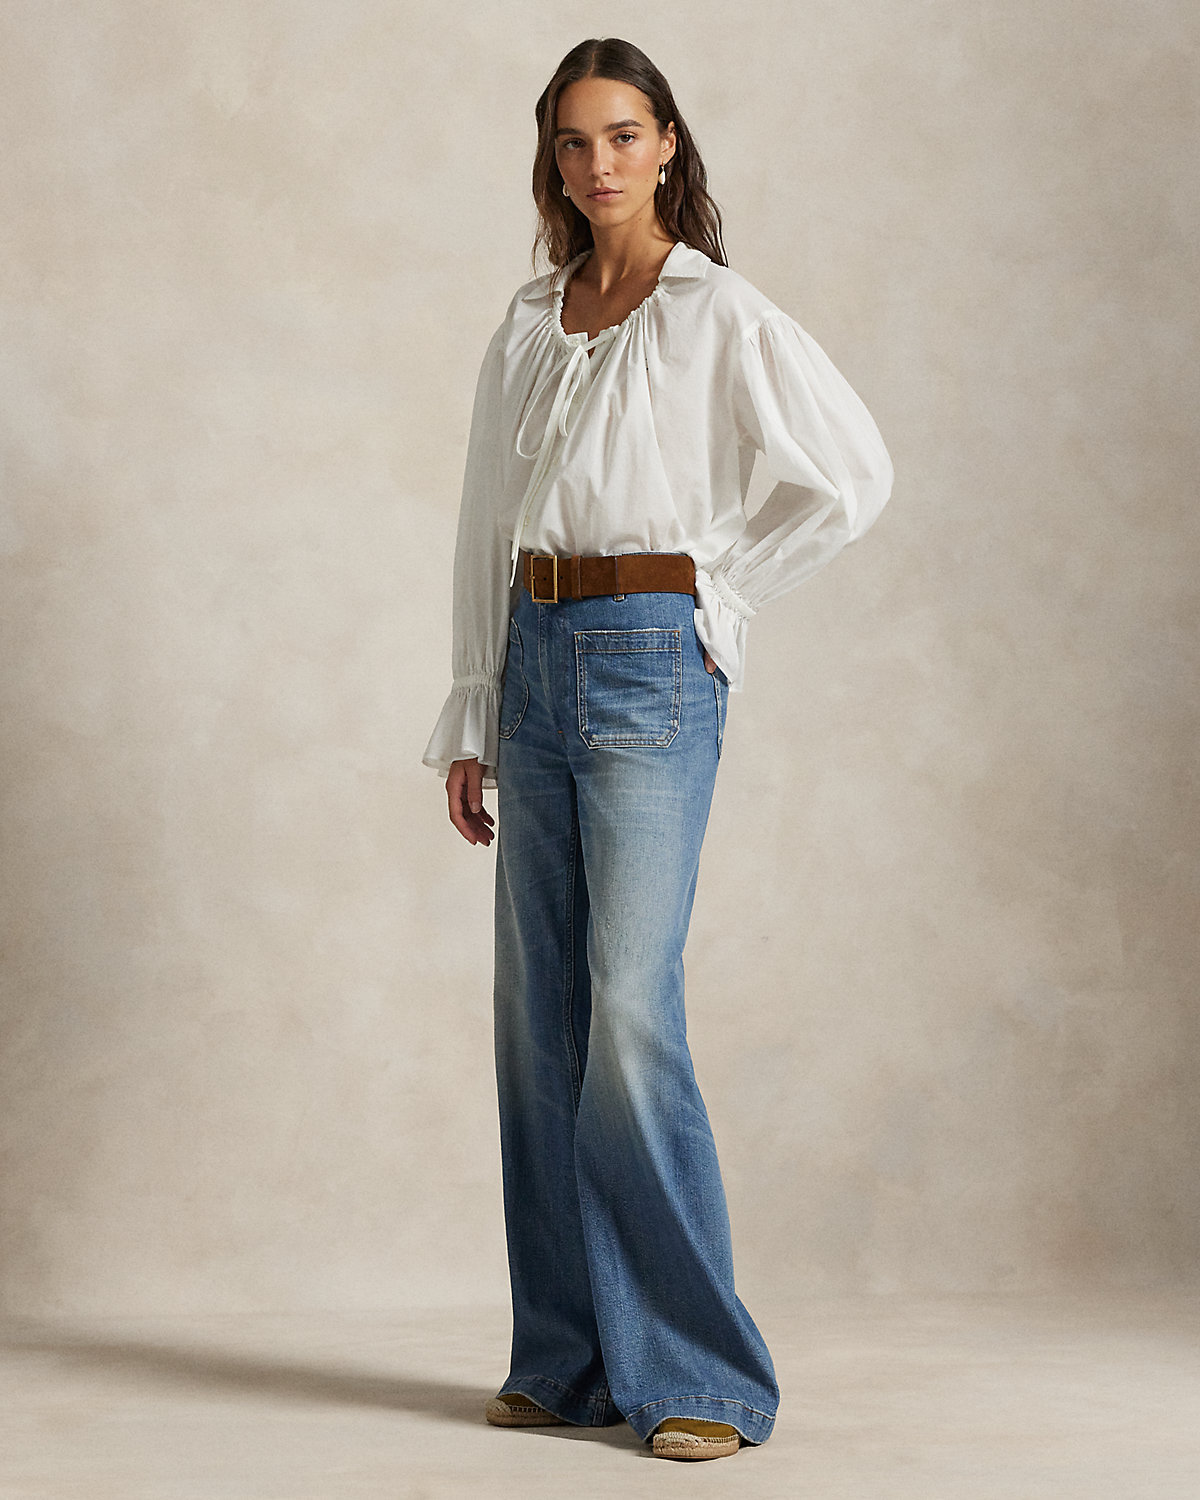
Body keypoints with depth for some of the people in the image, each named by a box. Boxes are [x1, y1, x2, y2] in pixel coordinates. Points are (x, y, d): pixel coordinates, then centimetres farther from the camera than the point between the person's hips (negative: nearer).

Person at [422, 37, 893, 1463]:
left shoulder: (719, 313, -3)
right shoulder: (527, 325, 14)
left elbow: (853, 473, -3)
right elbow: (485, 529, 15)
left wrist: (718, 593, -2)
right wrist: (469, 723, 11)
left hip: (652, 662, -6)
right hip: (538, 663, 6)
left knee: (629, 1011, -12)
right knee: (539, 1016, 6)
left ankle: (702, 1374, -3)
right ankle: (571, 1357, 16)